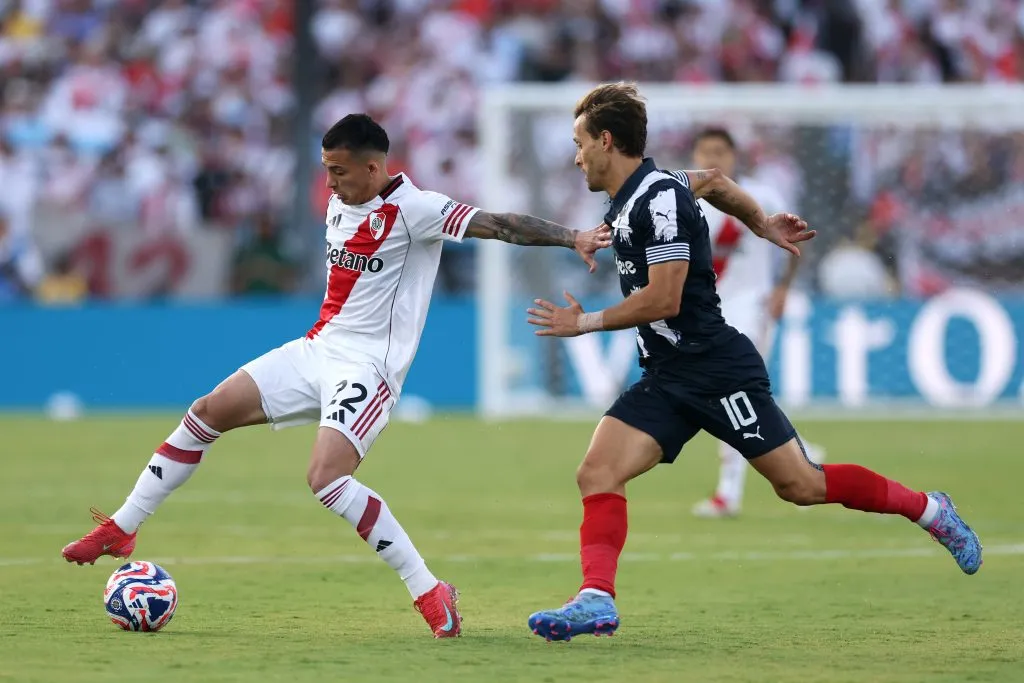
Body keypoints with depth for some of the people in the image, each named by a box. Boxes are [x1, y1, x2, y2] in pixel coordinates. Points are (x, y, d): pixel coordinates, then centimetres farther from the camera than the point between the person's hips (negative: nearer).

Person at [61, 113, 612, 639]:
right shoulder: (340, 205, 10)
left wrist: (573, 237, -33)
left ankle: (430, 594, -21)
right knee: (206, 413, 4)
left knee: (326, 478, -27)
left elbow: (495, 224, -23)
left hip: (367, 368, -8)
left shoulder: (412, 209, -15)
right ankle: (121, 530, 16)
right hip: (317, 349, 8)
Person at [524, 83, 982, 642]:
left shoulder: (659, 198, -18)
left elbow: (663, 299, -23)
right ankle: (596, 600, -20)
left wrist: (586, 323, -14)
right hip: (666, 380, 9)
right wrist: (762, 225, 37)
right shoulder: (628, 199, 11)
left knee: (800, 485, -2)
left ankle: (929, 510, 15)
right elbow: (713, 181, 29)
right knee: (597, 473, -10)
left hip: (717, 372, -9)